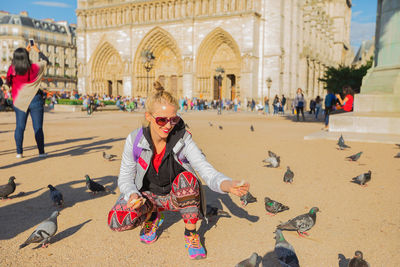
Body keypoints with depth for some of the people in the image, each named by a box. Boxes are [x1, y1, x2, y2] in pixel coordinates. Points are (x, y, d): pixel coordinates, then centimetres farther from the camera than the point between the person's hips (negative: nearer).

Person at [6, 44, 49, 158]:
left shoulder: (12, 69, -5)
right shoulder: (35, 68, -8)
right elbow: (45, 60, 10)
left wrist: (26, 50, 28)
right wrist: (37, 50, 25)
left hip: (19, 102, 2)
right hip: (35, 101, -2)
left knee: (19, 127, 10)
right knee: (38, 127, 2)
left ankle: (19, 152, 12)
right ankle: (41, 152, 5)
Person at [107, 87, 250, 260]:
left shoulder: (183, 139, -22)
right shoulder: (135, 140, -18)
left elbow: (207, 171, -30)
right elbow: (125, 177, -9)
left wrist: (228, 185, -52)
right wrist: (132, 195, -31)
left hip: (176, 195, -1)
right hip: (148, 195, 1)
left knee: (187, 179, -36)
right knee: (117, 220, -27)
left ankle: (191, 234, -12)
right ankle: (152, 214, 9)